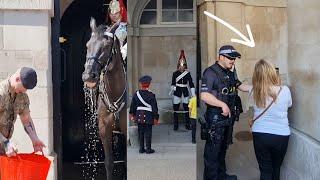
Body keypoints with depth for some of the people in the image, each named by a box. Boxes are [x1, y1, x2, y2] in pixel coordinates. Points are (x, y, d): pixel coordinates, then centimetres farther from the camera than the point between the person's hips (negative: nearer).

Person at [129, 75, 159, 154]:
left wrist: (132, 114, 22)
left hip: (139, 116, 4)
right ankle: (148, 149, 7)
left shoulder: (136, 94, 0)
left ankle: (141, 148, 16)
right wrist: (156, 117, -2)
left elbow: (133, 105, 9)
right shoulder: (151, 95, -11)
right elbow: (154, 107, -9)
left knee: (140, 132, 11)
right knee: (148, 132, 3)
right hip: (148, 117, -4)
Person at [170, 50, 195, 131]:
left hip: (185, 92, 1)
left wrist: (193, 93, -6)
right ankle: (175, 126, 10)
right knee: (175, 110, 1)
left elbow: (191, 84, -2)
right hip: (177, 92, -1)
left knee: (187, 109, 5)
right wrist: (172, 90, -4)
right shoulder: (175, 73, -2)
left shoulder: (188, 73, -1)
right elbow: (173, 83, 7)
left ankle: (187, 125, 16)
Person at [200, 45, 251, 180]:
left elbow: (239, 85, 23)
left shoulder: (231, 71, 10)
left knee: (223, 148, 20)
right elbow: (204, 95, -25)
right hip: (216, 117, -9)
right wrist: (223, 104, -27)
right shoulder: (211, 72, -17)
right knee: (213, 150, 0)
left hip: (229, 115, 9)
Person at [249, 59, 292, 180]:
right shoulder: (285, 90, -14)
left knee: (265, 170, 11)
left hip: (259, 135, 0)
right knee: (276, 168, 22)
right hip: (281, 136, 0)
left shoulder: (253, 92, -12)